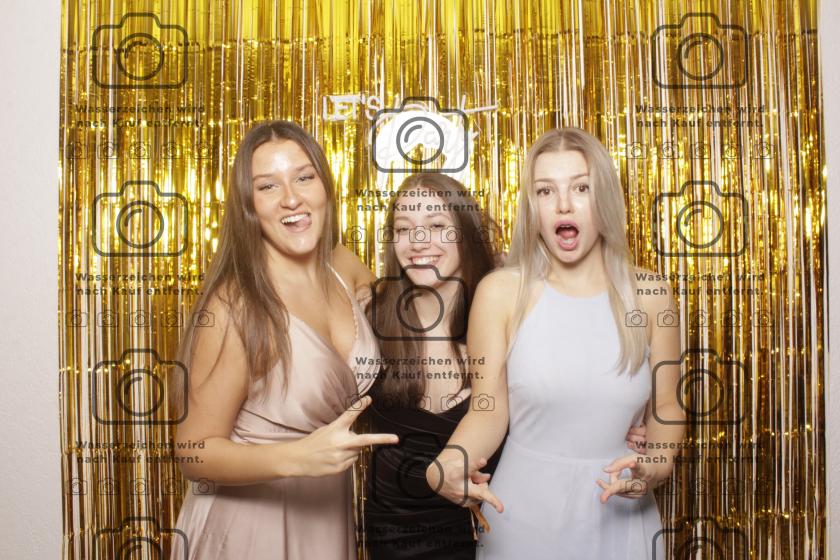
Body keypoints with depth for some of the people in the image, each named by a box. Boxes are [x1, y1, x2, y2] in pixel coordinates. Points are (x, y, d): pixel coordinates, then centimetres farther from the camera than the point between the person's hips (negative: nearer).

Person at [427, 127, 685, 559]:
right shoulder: (500, 292, -11)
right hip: (523, 516, -1)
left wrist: (657, 466, -13)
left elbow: (665, 407, 5)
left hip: (621, 520, 2)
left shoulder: (650, 296, -4)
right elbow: (489, 412, -8)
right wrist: (447, 463, -25)